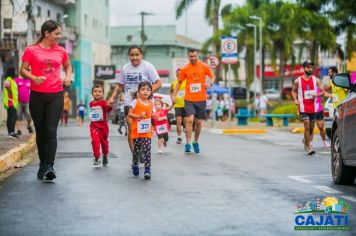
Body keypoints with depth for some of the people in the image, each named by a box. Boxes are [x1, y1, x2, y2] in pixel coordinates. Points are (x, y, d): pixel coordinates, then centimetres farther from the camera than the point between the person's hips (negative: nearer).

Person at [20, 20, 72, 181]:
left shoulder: (60, 51, 8)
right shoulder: (31, 50, -1)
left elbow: (68, 66, 26)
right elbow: (23, 70, -1)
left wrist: (68, 77, 6)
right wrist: (34, 78, -20)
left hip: (56, 95, 1)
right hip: (37, 95, -1)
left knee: (51, 131, -10)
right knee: (40, 131, 8)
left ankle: (49, 166, -14)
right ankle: (43, 164, 20)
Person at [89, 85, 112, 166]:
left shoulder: (103, 102, -13)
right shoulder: (91, 103, 2)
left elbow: (108, 108, -36)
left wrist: (109, 105, -56)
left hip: (103, 126, -2)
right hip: (94, 126, 2)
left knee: (104, 142, 13)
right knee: (95, 141, -18)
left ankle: (105, 157, 35)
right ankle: (96, 157, -8)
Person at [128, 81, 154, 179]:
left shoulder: (151, 103, 7)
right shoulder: (135, 102, -5)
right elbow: (130, 114, -10)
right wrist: (139, 116, -23)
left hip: (147, 132, 2)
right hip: (136, 131, -2)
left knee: (147, 151, -7)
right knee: (136, 150, 8)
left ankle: (147, 170, -8)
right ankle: (135, 166, 29)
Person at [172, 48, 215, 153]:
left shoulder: (204, 66, -1)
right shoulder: (185, 69, 1)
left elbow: (213, 76, 9)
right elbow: (179, 82, 11)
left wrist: (210, 83, -13)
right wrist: (174, 95, 4)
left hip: (201, 99, 1)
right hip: (189, 99, -1)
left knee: (198, 122, 9)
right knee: (190, 119, -16)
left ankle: (196, 142, 28)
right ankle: (188, 144, -12)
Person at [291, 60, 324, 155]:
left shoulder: (316, 80, 2)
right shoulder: (298, 81, -1)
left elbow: (322, 92, 4)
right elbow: (294, 91, 13)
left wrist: (317, 95, -17)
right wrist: (295, 99, -4)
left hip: (313, 107, 3)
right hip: (303, 107, -3)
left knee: (311, 127, 11)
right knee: (307, 126, -12)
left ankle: (307, 141, 36)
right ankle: (308, 147, -9)